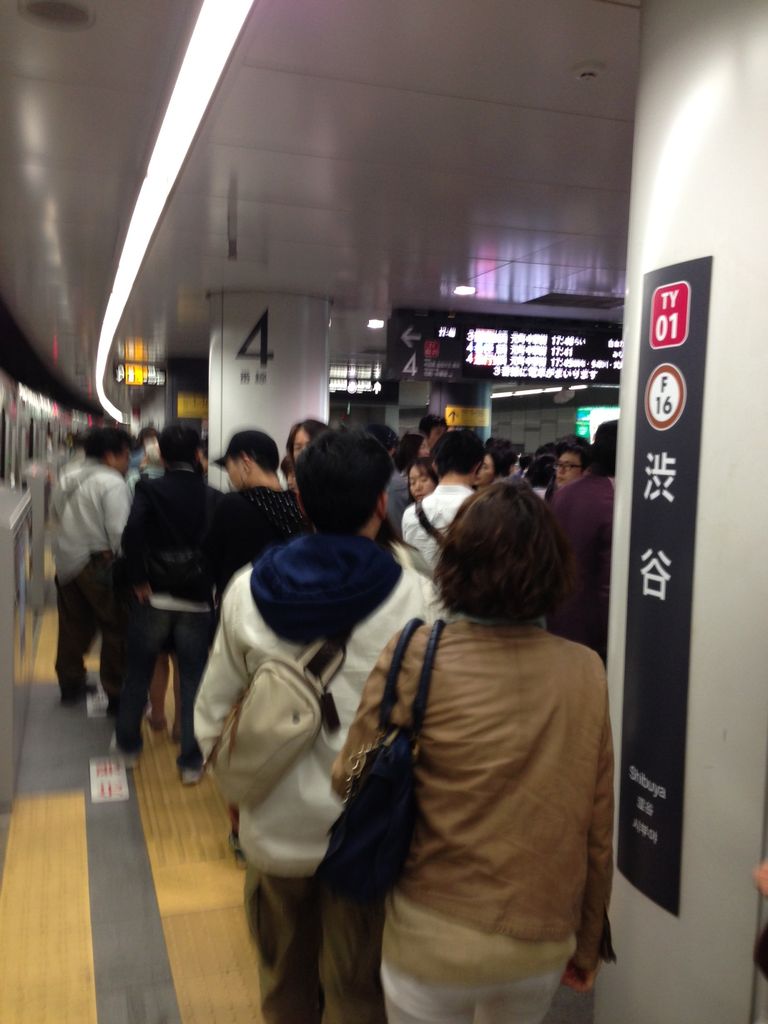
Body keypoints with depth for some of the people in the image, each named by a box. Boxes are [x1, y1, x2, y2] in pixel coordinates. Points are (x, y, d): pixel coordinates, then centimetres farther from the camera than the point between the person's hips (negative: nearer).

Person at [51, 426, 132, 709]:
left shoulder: (68, 479, 9)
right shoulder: (113, 483, -15)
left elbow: (56, 513, 16)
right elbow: (118, 531, -20)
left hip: (65, 561, 8)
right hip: (98, 564, -8)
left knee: (73, 627, 19)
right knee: (116, 631, 3)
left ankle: (70, 685, 31)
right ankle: (116, 694, 8)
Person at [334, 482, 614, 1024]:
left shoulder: (415, 659, -20)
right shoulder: (587, 671, -11)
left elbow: (350, 782, -9)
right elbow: (599, 827, -3)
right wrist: (587, 941, 11)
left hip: (434, 941, -2)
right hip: (545, 943, 3)